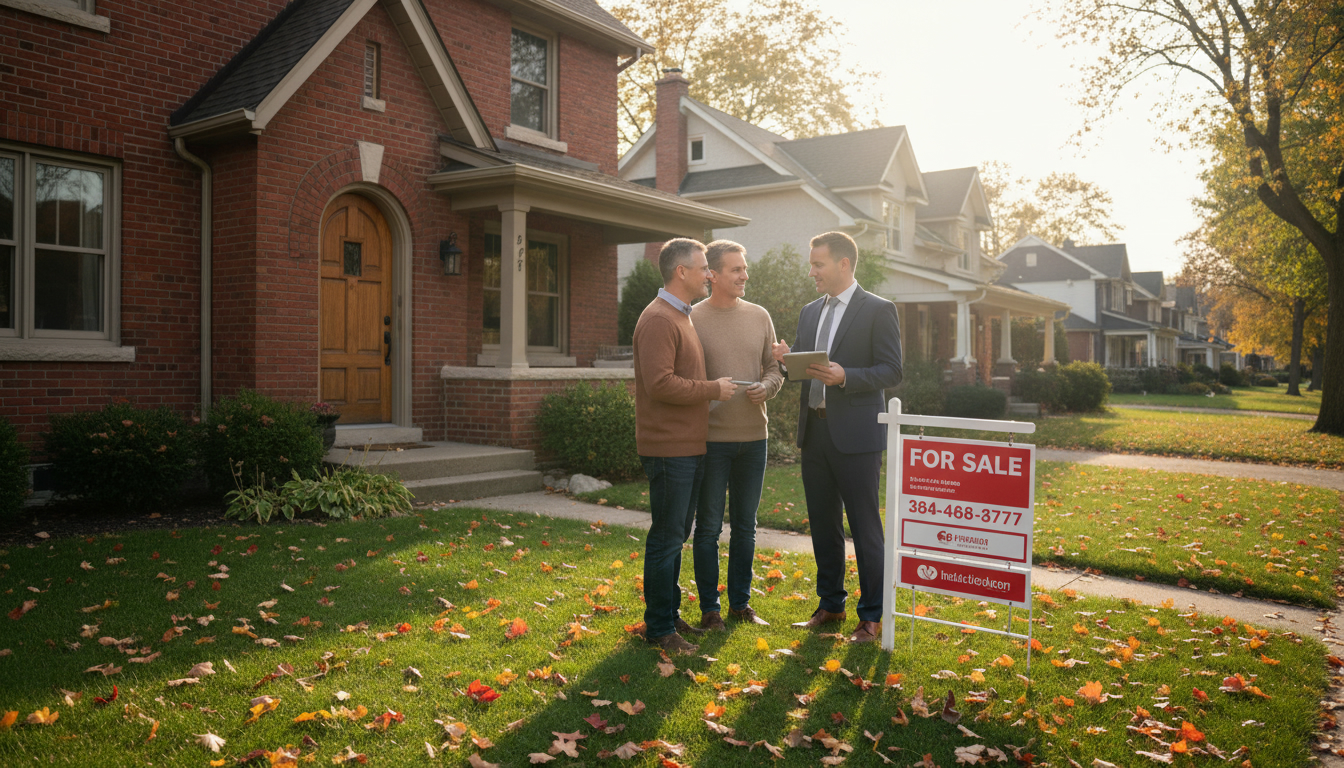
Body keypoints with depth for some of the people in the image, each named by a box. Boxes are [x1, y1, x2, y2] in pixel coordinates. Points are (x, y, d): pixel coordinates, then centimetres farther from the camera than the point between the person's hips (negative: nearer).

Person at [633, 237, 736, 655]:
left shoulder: (682, 317, 19)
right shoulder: (658, 319, -15)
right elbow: (660, 383, -24)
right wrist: (713, 389, -15)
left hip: (689, 447, 10)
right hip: (669, 448, -10)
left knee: (676, 535, 17)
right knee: (666, 538, -3)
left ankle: (670, 614, 28)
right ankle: (659, 627, 8)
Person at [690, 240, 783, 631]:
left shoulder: (759, 316, 8)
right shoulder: (693, 319, -4)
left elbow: (775, 369, 11)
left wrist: (766, 388, -9)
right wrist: (708, 393, -18)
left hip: (753, 437, 4)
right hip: (711, 437, -4)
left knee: (745, 526, 13)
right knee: (708, 527, 4)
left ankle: (740, 602, 27)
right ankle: (709, 608, 16)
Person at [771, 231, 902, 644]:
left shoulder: (878, 310, -5)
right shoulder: (809, 312, 15)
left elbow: (892, 371, -10)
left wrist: (844, 376, -23)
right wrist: (785, 361, -5)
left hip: (855, 435, -6)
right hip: (814, 431, 7)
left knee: (865, 527, 1)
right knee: (823, 525, 14)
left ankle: (872, 615, 13)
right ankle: (830, 604, 28)